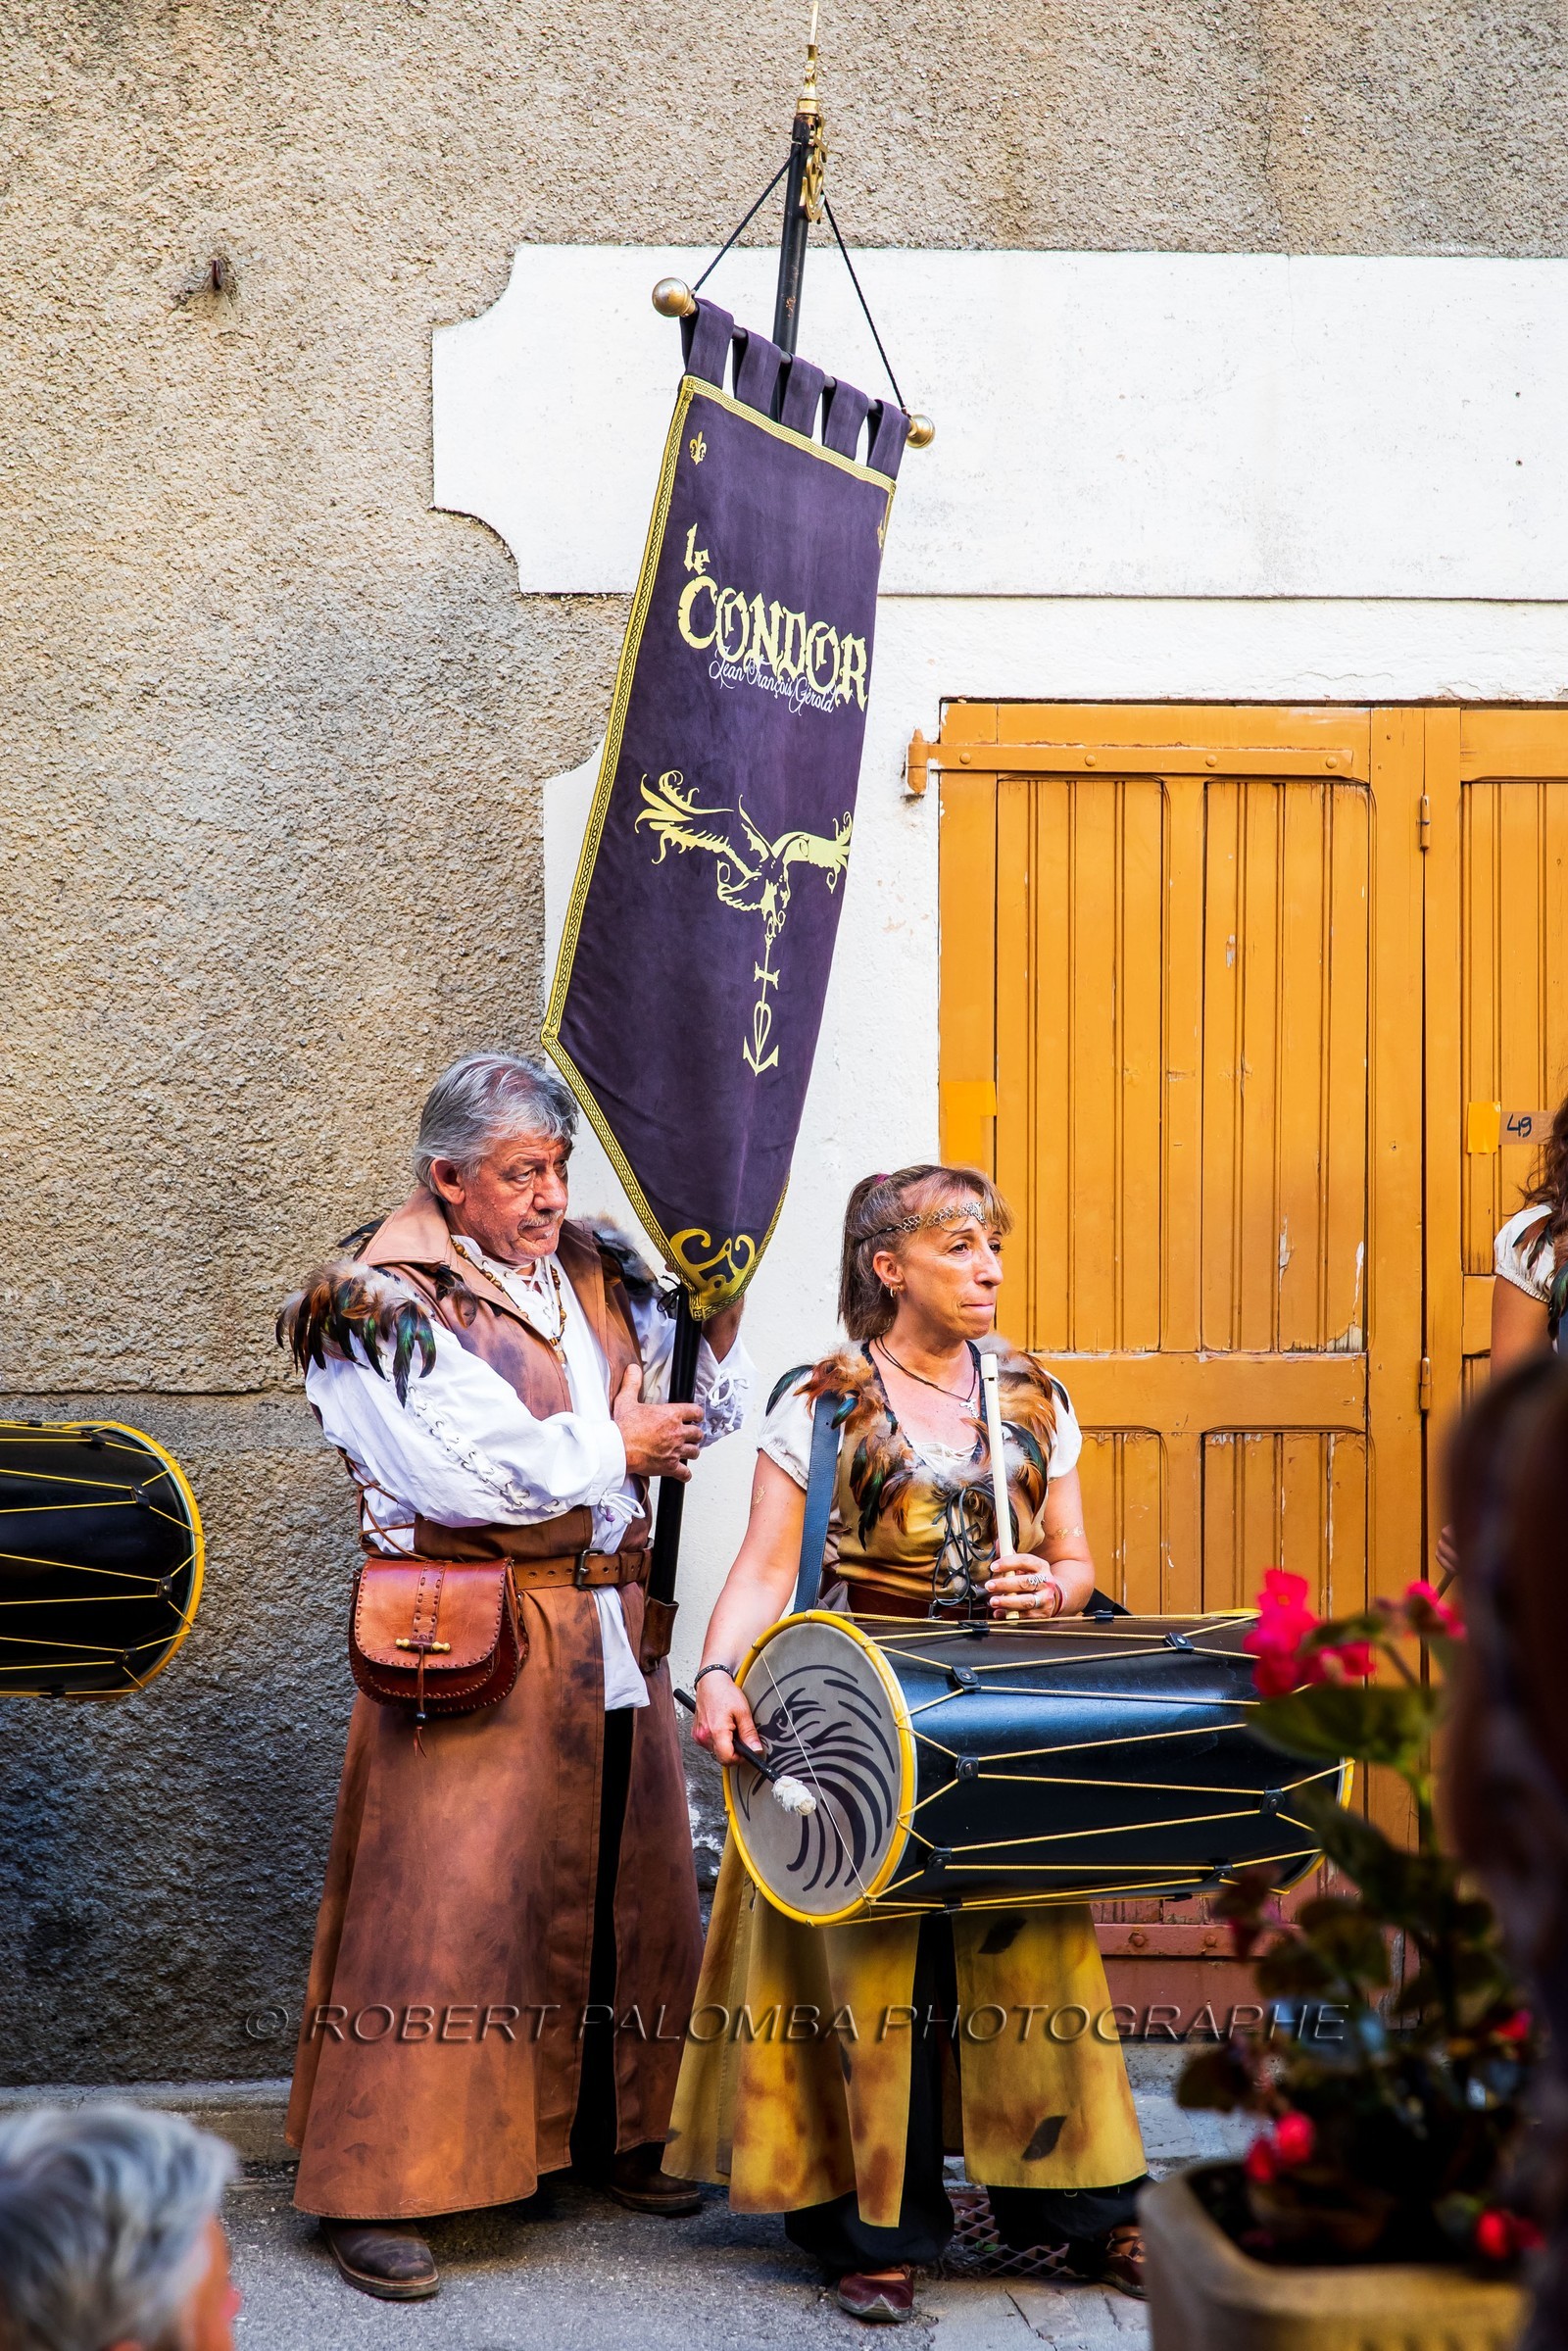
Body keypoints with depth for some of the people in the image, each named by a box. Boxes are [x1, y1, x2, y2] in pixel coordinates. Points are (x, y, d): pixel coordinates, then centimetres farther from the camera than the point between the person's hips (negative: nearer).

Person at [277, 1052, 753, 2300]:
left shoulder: (596, 1274, 12)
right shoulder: (382, 1303, -7)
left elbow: (704, 1412, 16)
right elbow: (457, 1471, -20)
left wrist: (715, 1321, -3)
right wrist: (614, 1449, -10)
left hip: (610, 1629, 7)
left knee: (628, 1889, 13)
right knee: (444, 1903, -6)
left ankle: (612, 2128, 30)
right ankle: (381, 2189, 3)